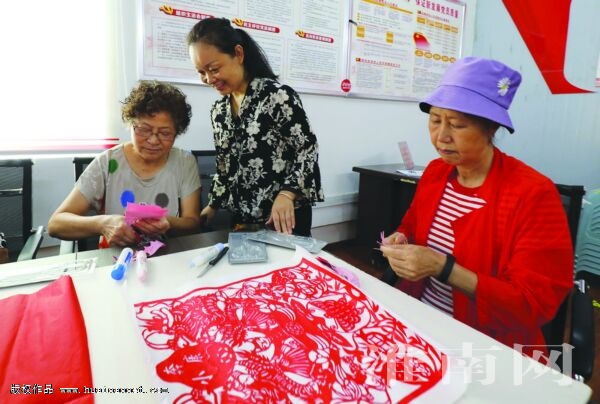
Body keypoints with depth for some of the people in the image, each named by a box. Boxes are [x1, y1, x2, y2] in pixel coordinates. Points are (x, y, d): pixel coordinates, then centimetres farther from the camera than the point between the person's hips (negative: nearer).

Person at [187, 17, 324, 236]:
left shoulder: (278, 96, -13)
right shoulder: (218, 110, 8)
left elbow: (308, 149, -13)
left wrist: (286, 194, -25)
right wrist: (212, 206, 10)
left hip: (286, 216, -6)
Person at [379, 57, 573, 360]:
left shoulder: (534, 195, -17)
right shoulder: (435, 171, 2)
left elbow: (535, 305, -17)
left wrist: (444, 268, -26)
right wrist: (400, 243, -8)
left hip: (490, 346, -5)